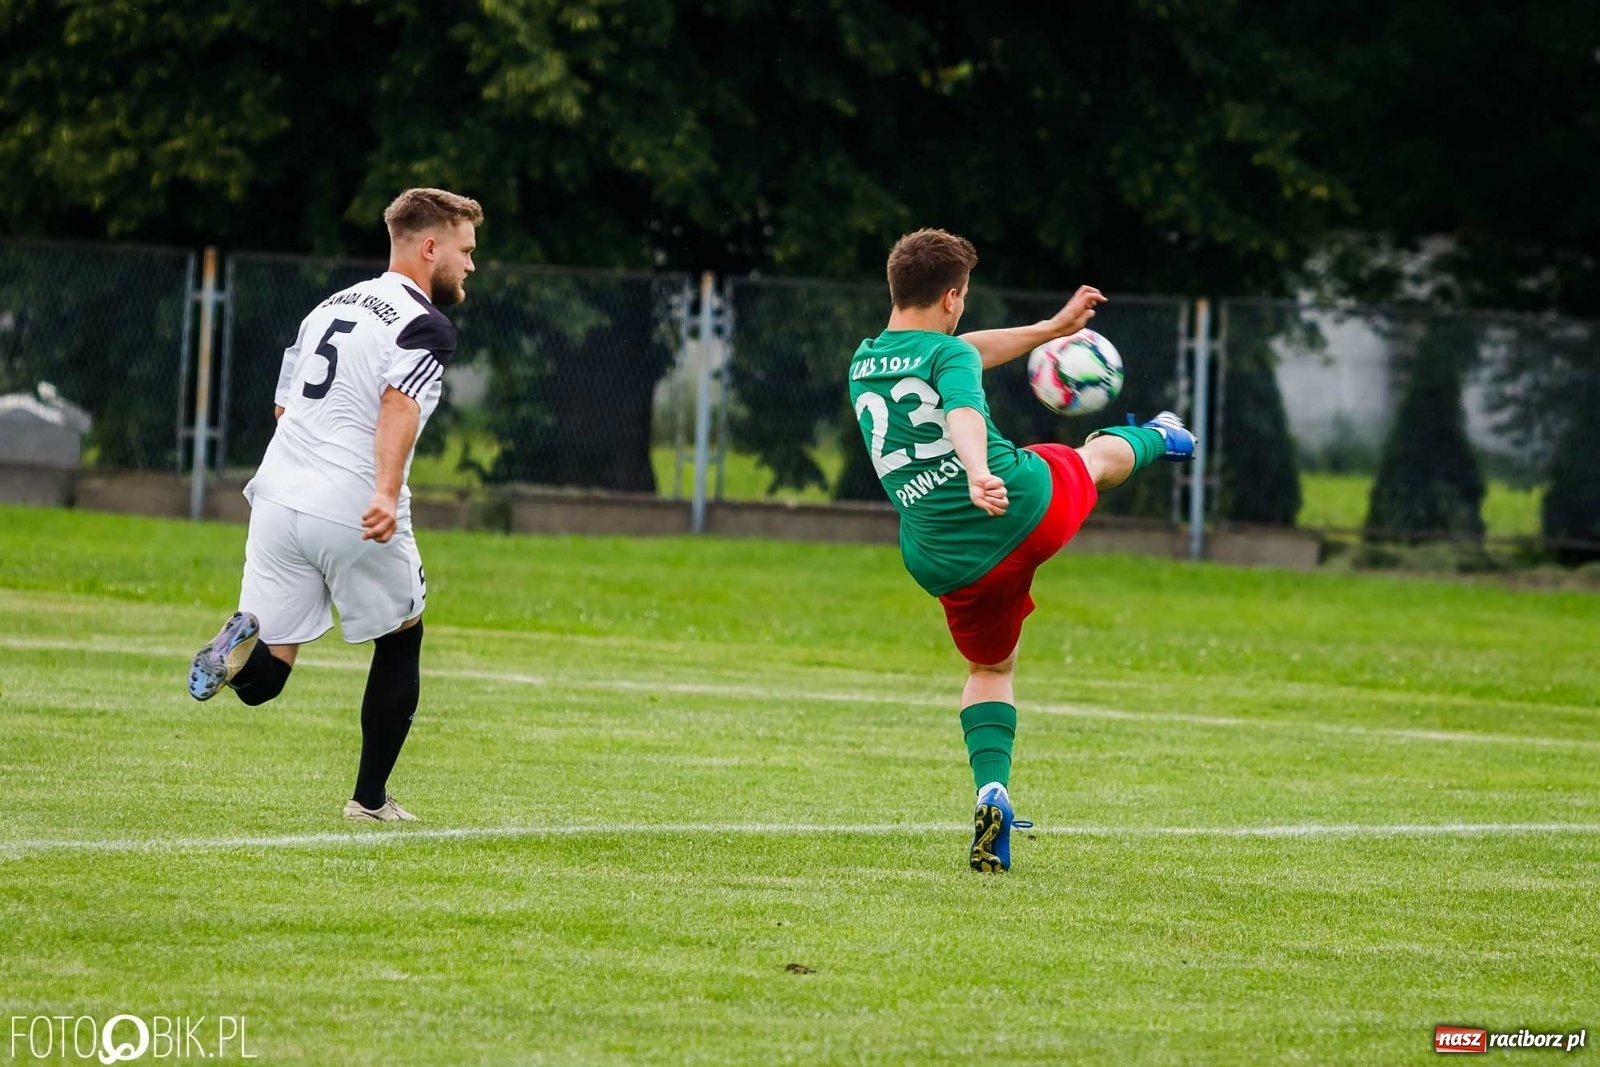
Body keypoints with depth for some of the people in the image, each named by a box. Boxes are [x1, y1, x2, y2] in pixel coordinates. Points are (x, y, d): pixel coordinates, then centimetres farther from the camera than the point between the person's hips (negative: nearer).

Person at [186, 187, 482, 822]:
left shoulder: (330, 307, 19)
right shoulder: (426, 326, -6)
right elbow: (398, 405, -24)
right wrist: (386, 495, -36)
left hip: (277, 501, 6)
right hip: (355, 517, -6)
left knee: (261, 682, 6)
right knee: (402, 640, 20)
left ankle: (242, 647, -29)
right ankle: (370, 800, 22)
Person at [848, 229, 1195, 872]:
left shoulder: (863, 365, 11)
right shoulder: (949, 354, -11)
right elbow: (964, 414, -34)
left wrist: (1050, 329, 35)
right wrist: (979, 473, -53)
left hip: (948, 565, 4)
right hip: (1032, 509, -4)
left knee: (990, 669, 25)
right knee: (1098, 455, 30)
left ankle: (990, 793, 1)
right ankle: (1157, 441, 65)